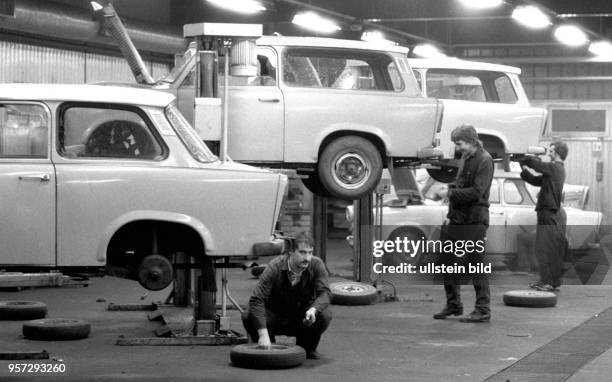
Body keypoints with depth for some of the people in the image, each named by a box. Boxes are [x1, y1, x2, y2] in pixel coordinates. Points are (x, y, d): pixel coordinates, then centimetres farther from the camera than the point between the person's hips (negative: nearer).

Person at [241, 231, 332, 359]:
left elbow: (325, 292, -22)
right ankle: (267, 349, 1)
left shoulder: (316, 265, -16)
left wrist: (313, 309, -46)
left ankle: (308, 348, 1)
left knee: (324, 316, -29)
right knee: (248, 317, -29)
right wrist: (263, 334, -41)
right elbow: (257, 300, -30)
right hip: (275, 315, -1)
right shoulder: (275, 267, -25)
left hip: (303, 318, 1)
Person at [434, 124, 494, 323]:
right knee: (448, 261, 12)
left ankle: (483, 310, 2)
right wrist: (450, 188, 2)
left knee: (476, 265, -4)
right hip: (457, 217, 9)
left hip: (474, 219, -9)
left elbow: (476, 192, -20)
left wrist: (451, 193, -17)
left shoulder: (484, 161, -12)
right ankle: (453, 304, 24)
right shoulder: (466, 158, 15)